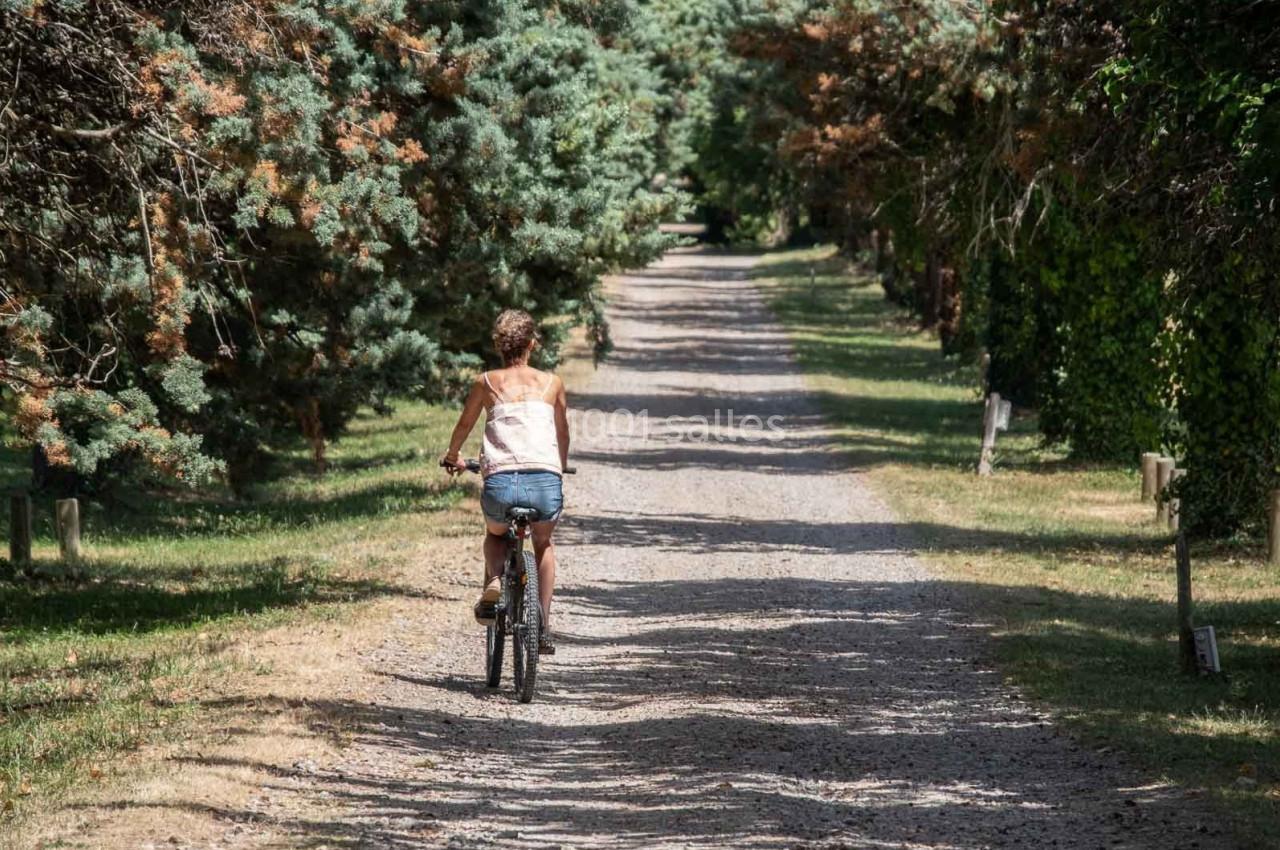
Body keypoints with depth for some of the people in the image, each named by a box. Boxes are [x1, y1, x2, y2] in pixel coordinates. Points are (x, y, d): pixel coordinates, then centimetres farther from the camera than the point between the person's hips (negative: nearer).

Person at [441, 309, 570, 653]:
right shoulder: (552, 383, 16)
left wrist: (452, 457, 50)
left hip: (501, 483, 0)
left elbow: (463, 427, 29)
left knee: (495, 535, 33)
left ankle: (494, 580, 2)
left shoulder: (486, 383, 14)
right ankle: (544, 626, 21)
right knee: (544, 544, 31)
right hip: (546, 483, 0)